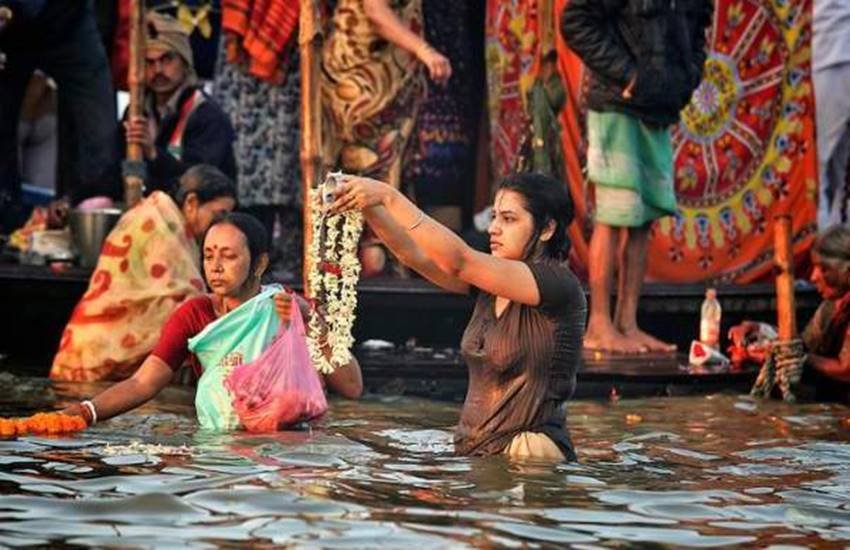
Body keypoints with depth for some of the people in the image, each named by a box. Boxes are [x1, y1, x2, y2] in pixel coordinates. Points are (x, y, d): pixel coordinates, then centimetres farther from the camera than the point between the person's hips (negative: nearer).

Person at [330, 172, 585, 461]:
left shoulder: (560, 286, -12)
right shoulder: (489, 280, 12)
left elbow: (459, 261, -20)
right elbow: (414, 253, 2)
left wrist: (390, 196, -21)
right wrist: (368, 207, -15)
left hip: (529, 460, -7)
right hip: (471, 451, 7)